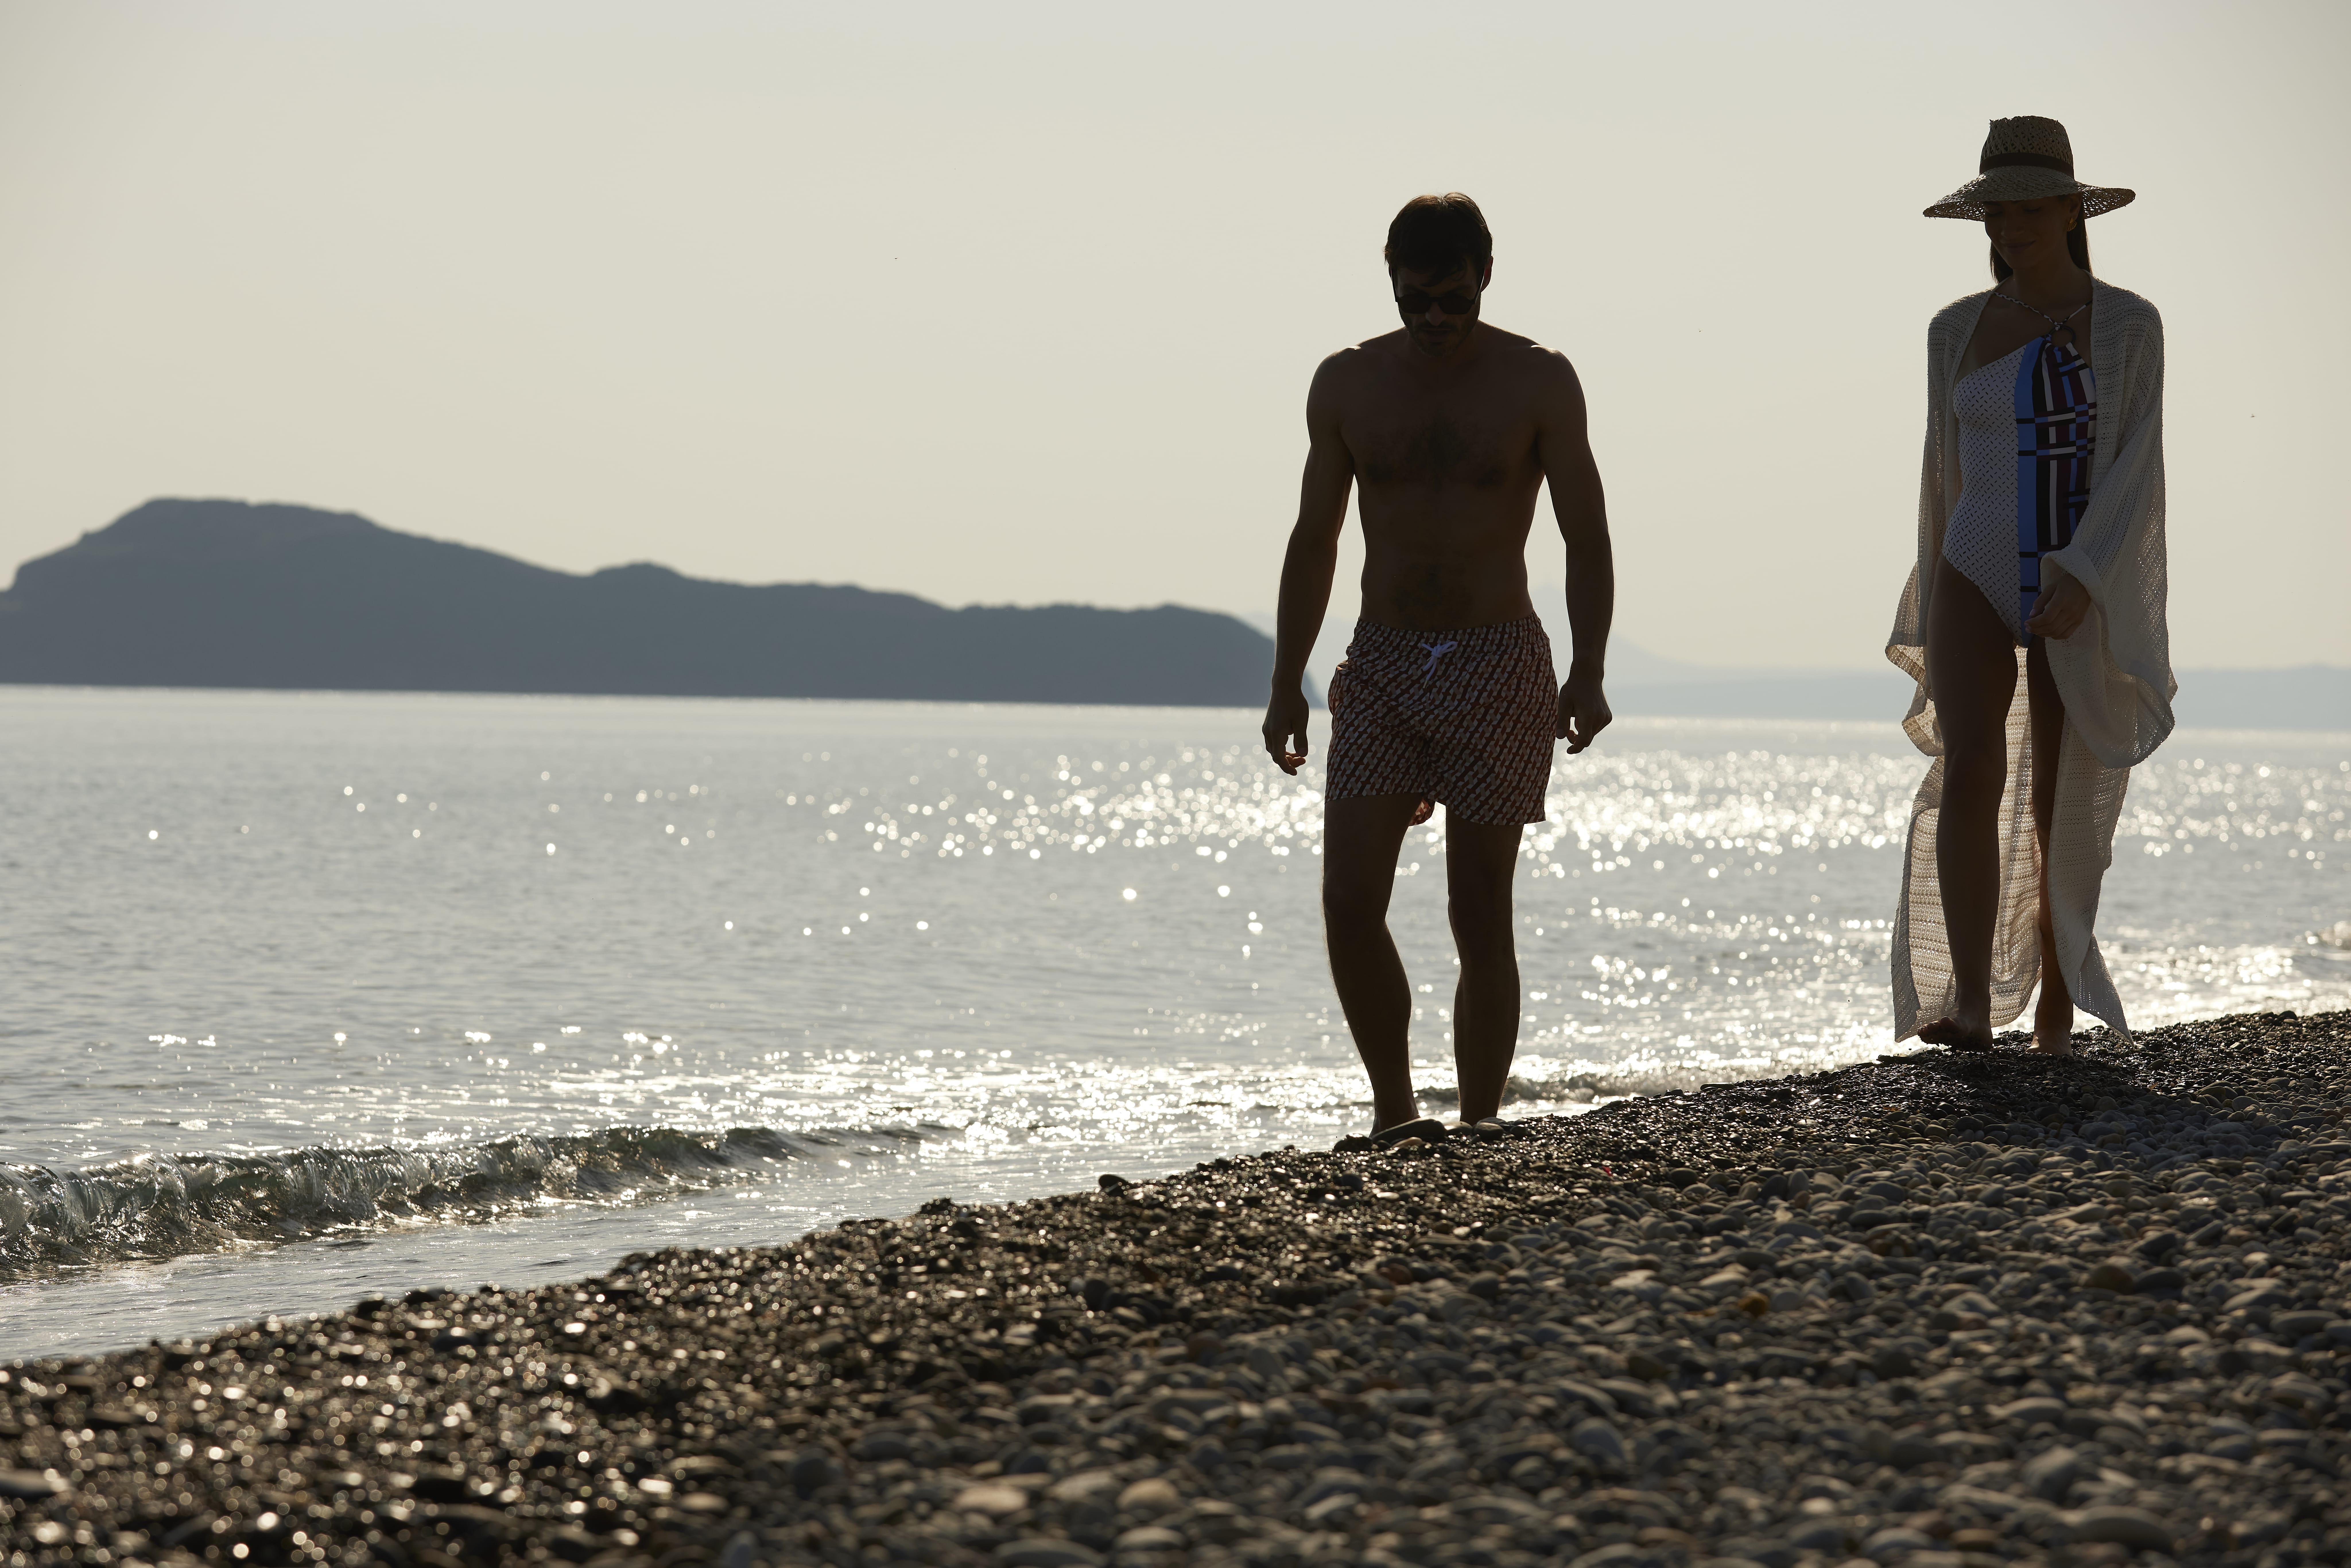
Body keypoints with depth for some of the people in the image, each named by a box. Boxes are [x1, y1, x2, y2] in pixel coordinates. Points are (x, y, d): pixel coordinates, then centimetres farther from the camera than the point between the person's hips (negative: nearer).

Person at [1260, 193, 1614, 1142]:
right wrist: (1287, 685, 8)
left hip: (1498, 670, -2)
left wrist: (1587, 674, -16)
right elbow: (1314, 541, 12)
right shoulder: (1348, 384, 5)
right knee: (1349, 901, -10)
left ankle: (1477, 1130, 5)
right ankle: (1395, 1111, 4)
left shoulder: (1539, 383, -2)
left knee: (1480, 917, -2)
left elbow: (1587, 539, -3)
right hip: (1382, 669, 2)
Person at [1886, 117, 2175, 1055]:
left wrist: (2080, 584, -23)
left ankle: (2056, 1017, 15)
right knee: (1970, 770, -20)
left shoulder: (2129, 327, -3)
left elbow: (2134, 469, -11)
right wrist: (1932, 613, 16)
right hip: (1975, 588, 1)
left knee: (2064, 808, 3)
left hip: (2087, 599, -1)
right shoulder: (1957, 332, 6)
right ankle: (1970, 1006, -27)